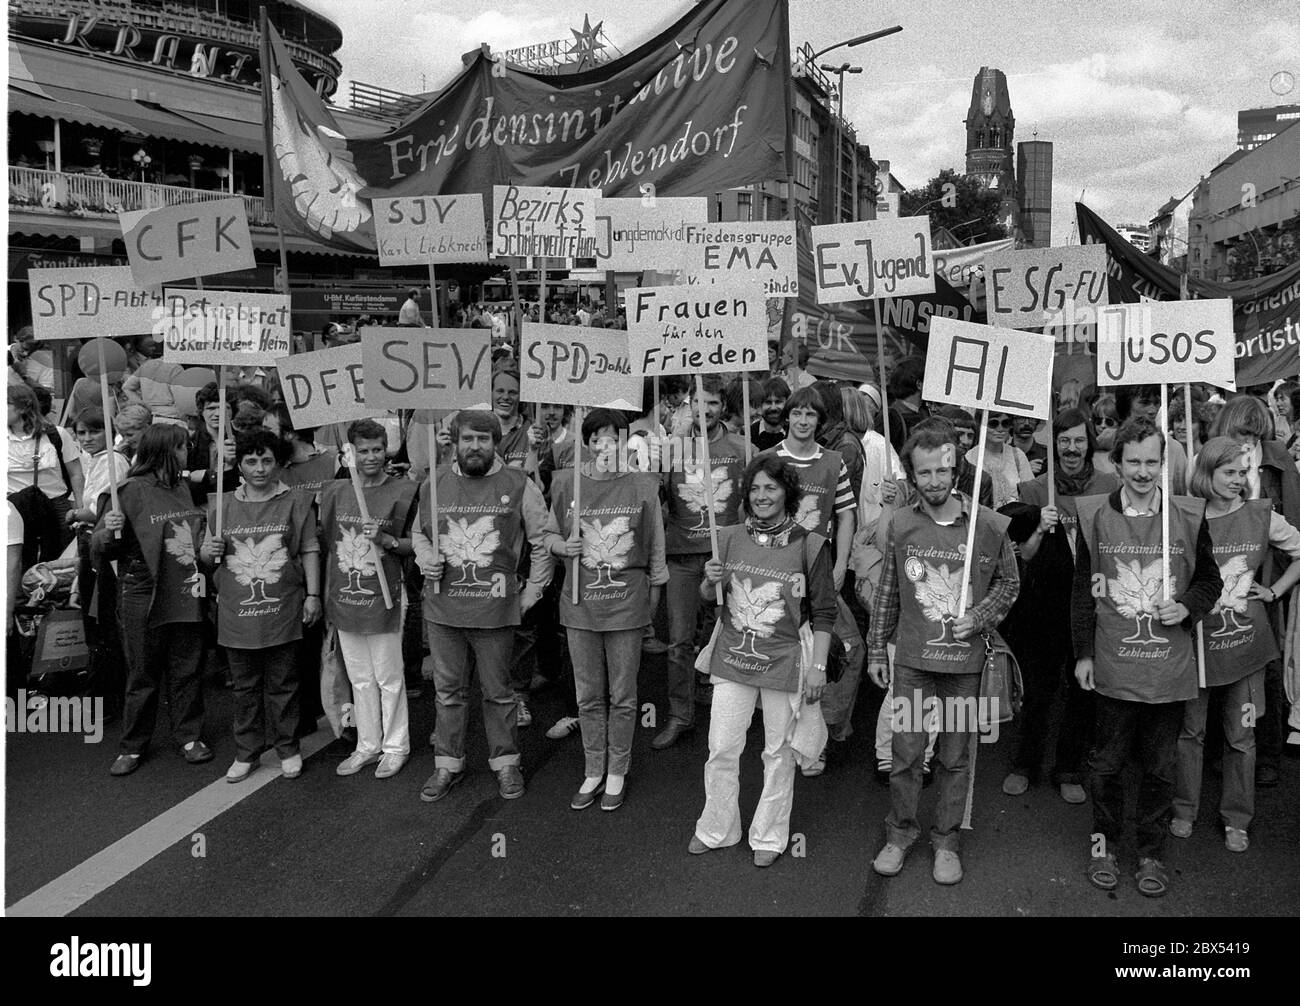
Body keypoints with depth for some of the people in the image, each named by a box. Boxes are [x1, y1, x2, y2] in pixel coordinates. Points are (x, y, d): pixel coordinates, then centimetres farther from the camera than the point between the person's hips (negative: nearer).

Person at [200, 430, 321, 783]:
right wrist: (210, 550, -9)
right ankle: (246, 752, 23)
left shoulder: (296, 502, 1)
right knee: (245, 687, 11)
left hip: (282, 611, -2)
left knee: (283, 684, 7)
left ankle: (288, 749, 21)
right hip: (237, 612, 2)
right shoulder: (222, 505, 7)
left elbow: (309, 551, 2)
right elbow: (206, 554, 15)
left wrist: (313, 595, -4)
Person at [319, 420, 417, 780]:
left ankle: (396, 746, 19)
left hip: (382, 598, -4)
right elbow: (323, 541, 14)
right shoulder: (334, 491, 6)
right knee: (359, 678, 14)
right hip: (344, 598, 4)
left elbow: (415, 544, -3)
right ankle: (367, 745, 26)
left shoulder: (403, 491, -5)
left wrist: (388, 541, -20)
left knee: (389, 677, 5)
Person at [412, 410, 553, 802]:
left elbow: (543, 540, 2)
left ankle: (505, 763, 25)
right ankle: (447, 764, 27)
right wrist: (426, 559, -1)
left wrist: (531, 592, 0)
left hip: (495, 610, -2)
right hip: (442, 608, 3)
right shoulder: (435, 484, 5)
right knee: (448, 691, 13)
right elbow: (419, 532, 19)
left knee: (498, 692, 9)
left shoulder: (519, 486, -4)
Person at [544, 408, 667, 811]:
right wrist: (563, 546, -9)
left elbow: (656, 546, 4)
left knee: (622, 696, 8)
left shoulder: (642, 486, -4)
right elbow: (550, 534, 12)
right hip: (580, 602, 2)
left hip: (626, 602, -2)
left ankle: (616, 773, 24)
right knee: (588, 696, 12)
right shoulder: (565, 483, 1)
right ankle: (593, 772, 27)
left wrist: (654, 590, 6)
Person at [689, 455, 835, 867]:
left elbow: (823, 613, -3)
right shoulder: (730, 538, 3)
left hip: (784, 661, -2)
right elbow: (706, 598, 13)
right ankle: (715, 830, 27)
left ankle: (769, 837, 28)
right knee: (721, 749, 7)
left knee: (779, 754, 10)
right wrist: (711, 581, -10)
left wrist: (818, 666, -8)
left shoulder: (810, 545, -6)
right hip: (732, 659, 3)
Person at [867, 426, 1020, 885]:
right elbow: (887, 592, 7)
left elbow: (1009, 582, 8)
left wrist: (980, 617, -8)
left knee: (955, 757, 10)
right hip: (911, 659, 1)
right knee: (905, 752, 6)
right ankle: (900, 832, 26)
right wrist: (876, 650, 10)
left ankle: (946, 841, 27)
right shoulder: (900, 525, -1)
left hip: (964, 662, -1)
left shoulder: (989, 525, -6)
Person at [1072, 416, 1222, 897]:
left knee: (1161, 767, 11)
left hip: (1169, 668, 1)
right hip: (1113, 666, 0)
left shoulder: (1189, 517, -1)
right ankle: (1105, 844, 29)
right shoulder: (1095, 515, -2)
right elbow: (1082, 590, 3)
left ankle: (1152, 853, 28)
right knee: (1108, 762, 10)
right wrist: (1083, 653, 2)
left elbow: (1210, 580, 10)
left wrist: (1188, 606, -10)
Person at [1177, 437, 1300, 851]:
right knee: (1190, 730, 11)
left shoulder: (1262, 516, -2)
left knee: (1241, 736, 10)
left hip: (1245, 643, 1)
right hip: (1195, 641, -1)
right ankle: (1184, 810, 27)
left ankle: (1236, 820, 25)